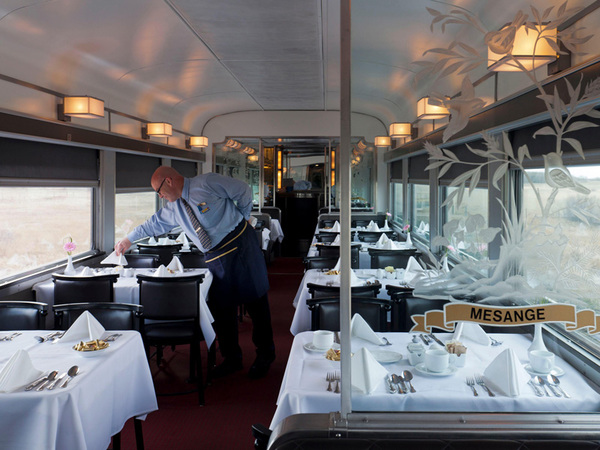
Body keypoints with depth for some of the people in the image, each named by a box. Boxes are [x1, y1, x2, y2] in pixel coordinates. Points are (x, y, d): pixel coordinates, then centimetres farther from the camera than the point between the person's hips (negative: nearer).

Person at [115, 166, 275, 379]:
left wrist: (241, 219, 4)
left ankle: (265, 357, 14)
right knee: (221, 308, 5)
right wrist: (129, 239, 31)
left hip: (240, 247, -6)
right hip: (215, 259, 7)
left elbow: (244, 191, -5)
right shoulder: (174, 207, 12)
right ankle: (231, 359, 20)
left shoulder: (207, 183, -10)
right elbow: (155, 223, 27)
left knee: (255, 300, 0)